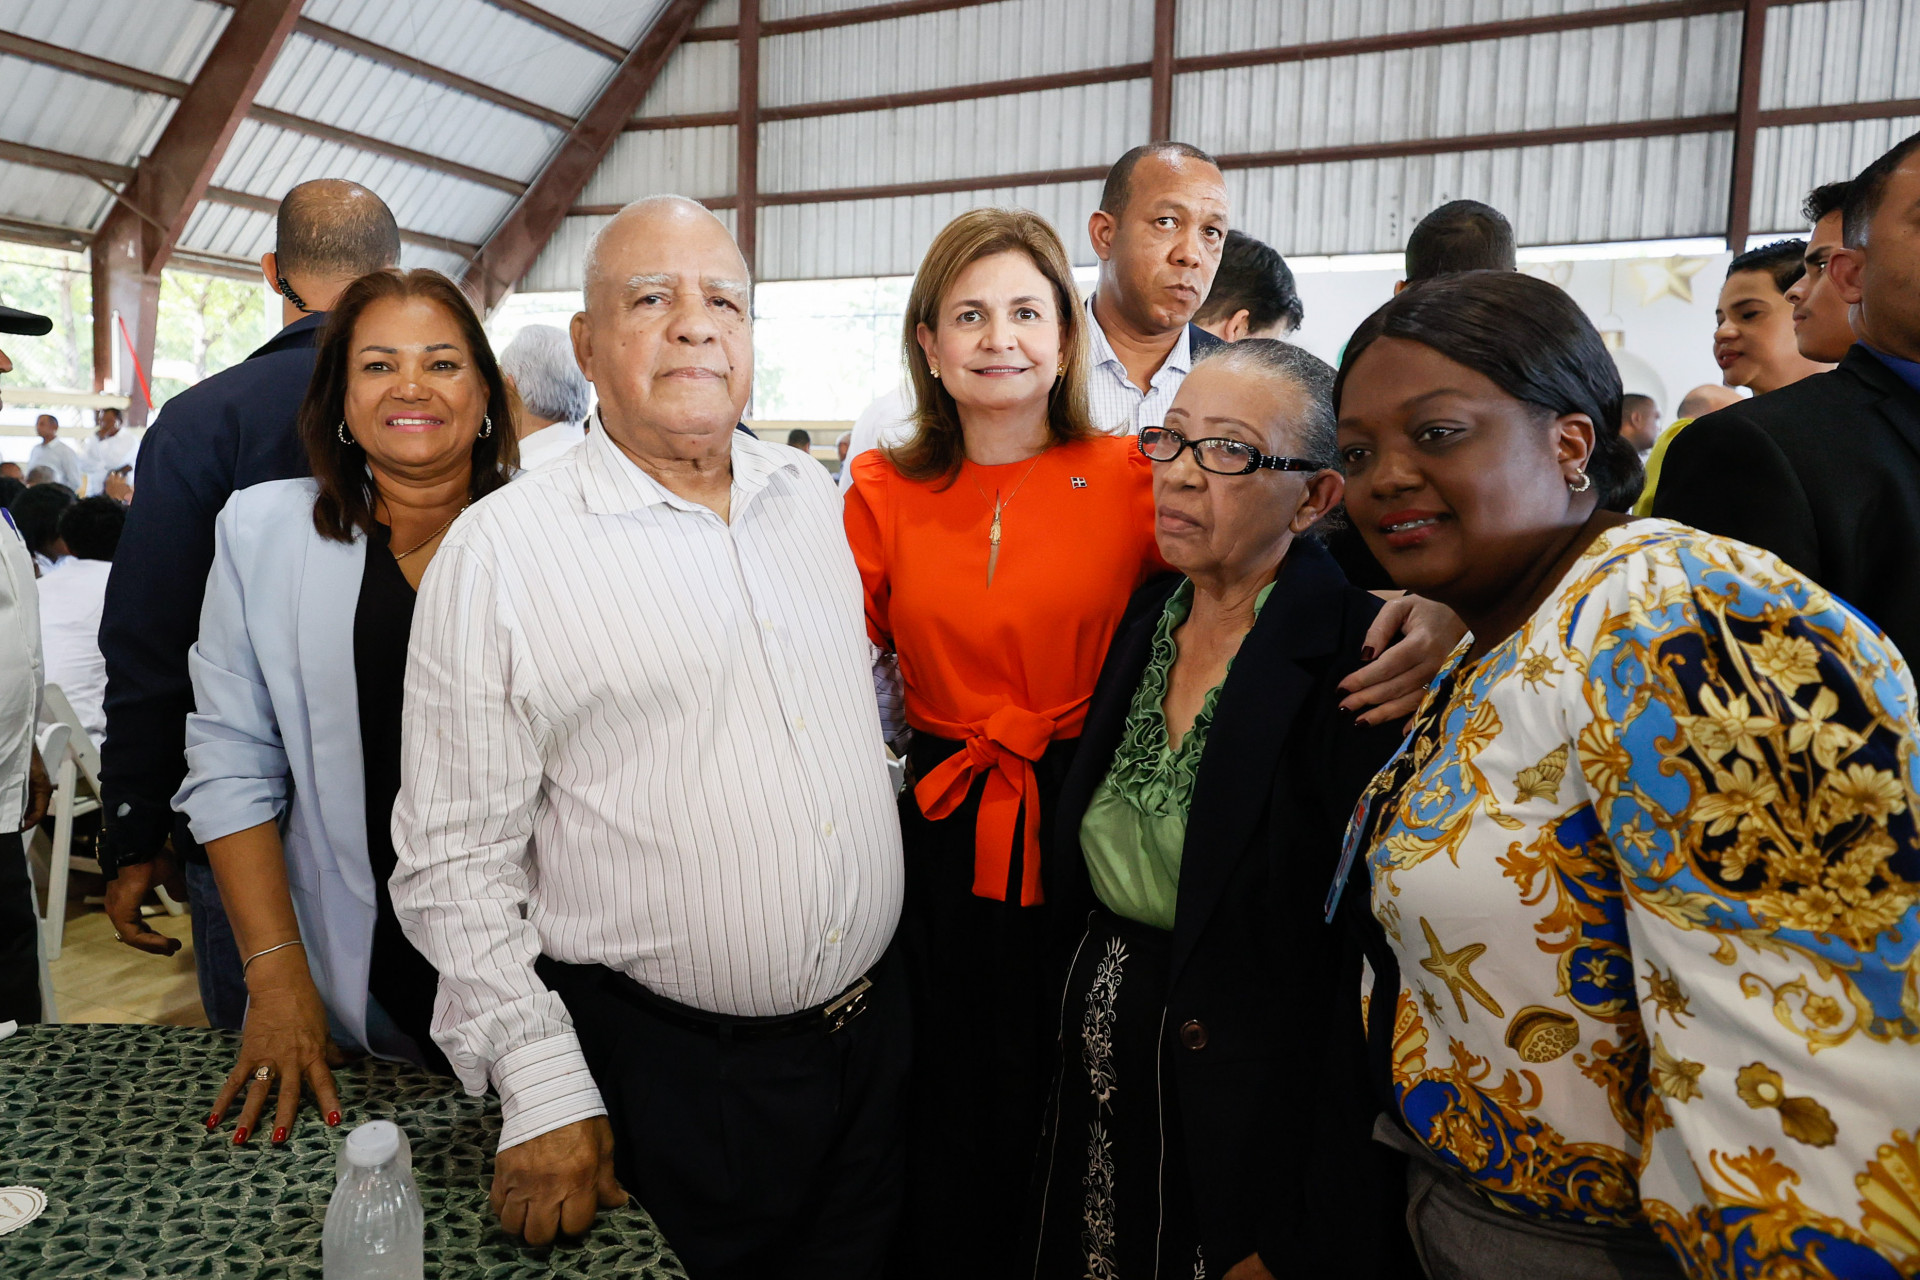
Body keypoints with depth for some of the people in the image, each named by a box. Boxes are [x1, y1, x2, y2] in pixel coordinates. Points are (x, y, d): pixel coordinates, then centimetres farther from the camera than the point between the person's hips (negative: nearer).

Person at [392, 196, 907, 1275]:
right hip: (658, 1069, -4)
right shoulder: (501, 549, -10)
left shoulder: (816, 498, 4)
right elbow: (455, 856, -9)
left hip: (874, 1034, 5)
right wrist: (544, 1092, -12)